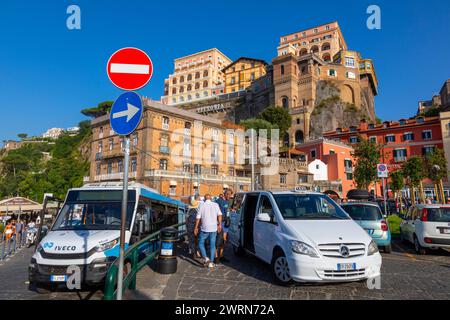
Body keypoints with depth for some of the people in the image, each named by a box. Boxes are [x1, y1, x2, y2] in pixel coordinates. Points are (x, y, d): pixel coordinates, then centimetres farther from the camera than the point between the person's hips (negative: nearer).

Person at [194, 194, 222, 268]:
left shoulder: (202, 206, -2)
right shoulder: (215, 205, 2)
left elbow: (198, 218, -1)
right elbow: (219, 215, -6)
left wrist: (196, 228, 6)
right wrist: (219, 225, -3)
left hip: (204, 229, -2)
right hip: (214, 228, 2)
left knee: (201, 243, 14)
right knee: (212, 245, 12)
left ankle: (206, 258, -2)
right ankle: (211, 262, 11)